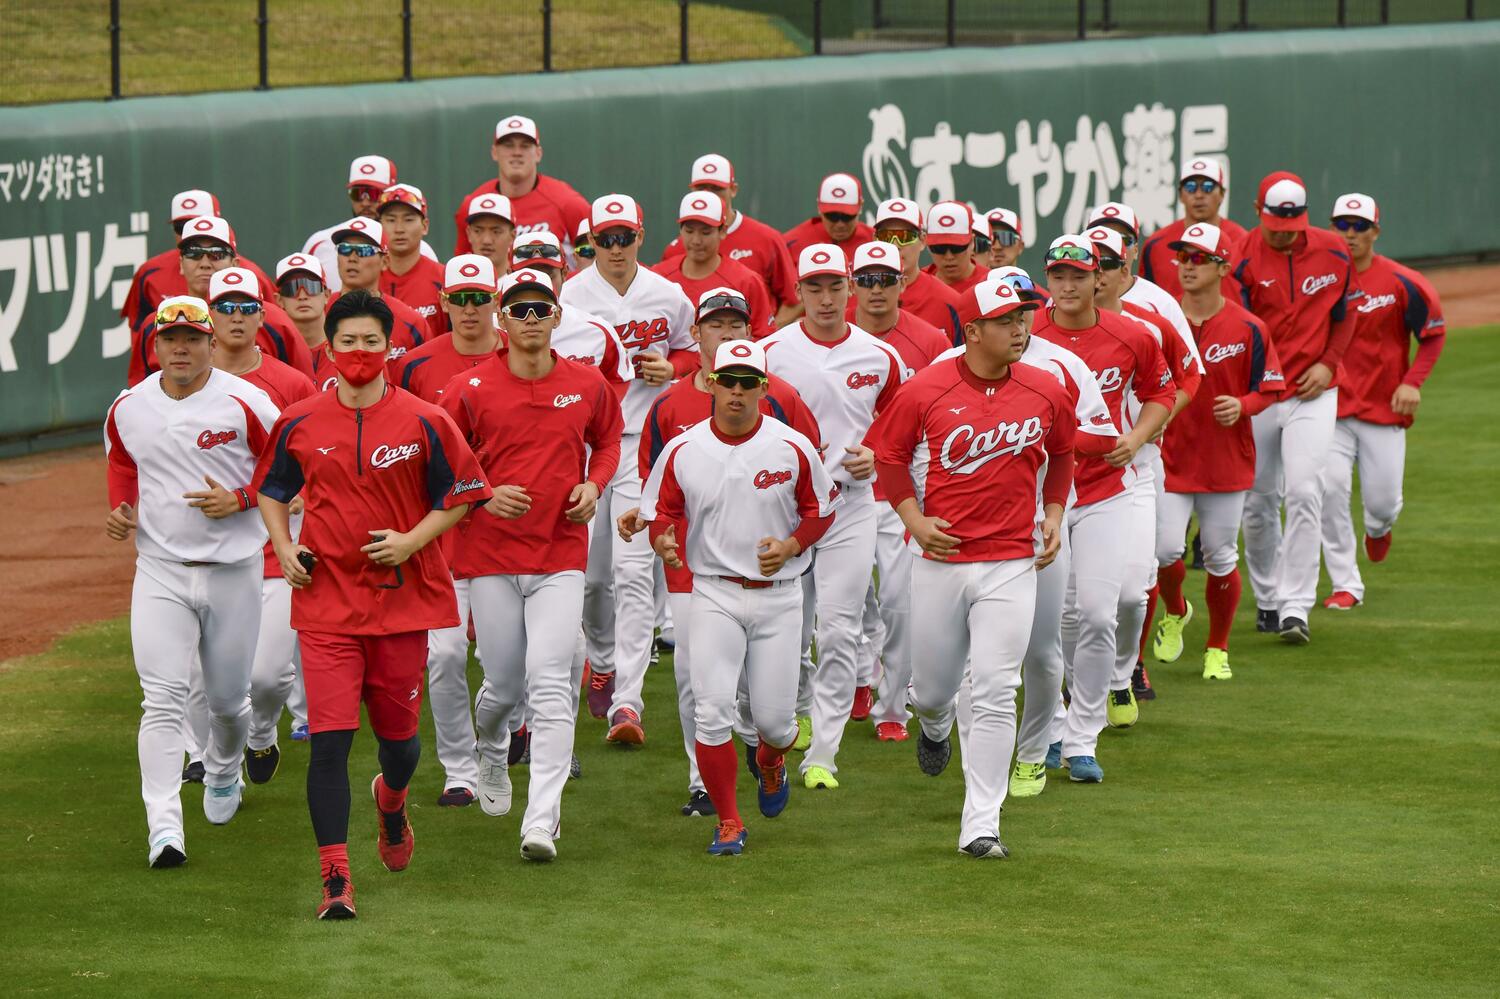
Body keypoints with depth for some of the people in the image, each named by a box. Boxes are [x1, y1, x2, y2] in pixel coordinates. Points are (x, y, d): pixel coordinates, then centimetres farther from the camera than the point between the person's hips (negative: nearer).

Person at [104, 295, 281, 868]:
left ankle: (224, 775, 45)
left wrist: (239, 500, -17)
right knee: (162, 700, -11)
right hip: (160, 571, 1)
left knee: (228, 698, 12)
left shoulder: (245, 403, -9)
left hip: (233, 569, -1)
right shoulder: (128, 408, 2)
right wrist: (121, 510, 2)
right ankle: (163, 828, -16)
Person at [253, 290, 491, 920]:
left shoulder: (423, 423, -2)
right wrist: (283, 546, 2)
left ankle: (391, 799, 49)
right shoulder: (299, 425, 3)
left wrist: (412, 540, -10)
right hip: (325, 602, 0)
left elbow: (460, 495, 4)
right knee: (329, 737, -11)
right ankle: (335, 880, -10)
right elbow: (271, 489, 19)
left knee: (398, 733, 11)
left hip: (402, 600, 0)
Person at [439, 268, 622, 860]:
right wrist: (482, 495, -12)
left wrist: (594, 484, 2)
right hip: (490, 553, 0)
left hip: (561, 554, 0)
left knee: (549, 682, -13)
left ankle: (541, 821, -16)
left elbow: (608, 439, 22)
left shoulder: (587, 385, 4)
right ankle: (490, 754, 43)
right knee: (504, 683, 6)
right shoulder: (471, 389, -3)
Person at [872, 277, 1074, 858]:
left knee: (993, 694, -8)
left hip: (1011, 563, 0)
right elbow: (889, 451, 7)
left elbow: (1062, 452, 20)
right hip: (940, 559, 0)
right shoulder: (926, 390, -7)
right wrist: (913, 518, -4)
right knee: (935, 686, 13)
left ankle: (981, 826, -5)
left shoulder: (1046, 392, 0)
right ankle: (934, 726, 53)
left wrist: (1053, 515, 9)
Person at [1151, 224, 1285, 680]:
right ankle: (1175, 613, 22)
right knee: (1166, 549, -11)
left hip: (1227, 462, 0)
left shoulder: (1247, 329, -3)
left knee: (1220, 556, 6)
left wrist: (1241, 406, -17)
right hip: (1169, 459, 0)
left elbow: (1269, 388, 3)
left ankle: (1218, 649, 23)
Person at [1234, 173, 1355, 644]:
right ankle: (1268, 599, 24)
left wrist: (1328, 363, -3)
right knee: (1257, 501, 7)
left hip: (1313, 393, 0)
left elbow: (1346, 314, 13)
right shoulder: (1242, 258, -7)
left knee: (1304, 492, -13)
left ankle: (1296, 606, -11)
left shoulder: (1333, 252, 1)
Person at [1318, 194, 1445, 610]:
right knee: (1330, 486, -16)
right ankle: (1345, 585, -5)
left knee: (1382, 502, 1)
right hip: (1330, 406, 1)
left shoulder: (1402, 283, -6)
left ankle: (1378, 527, 41)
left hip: (1384, 408, -1)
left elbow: (1433, 334, 3)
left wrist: (1413, 382, -9)